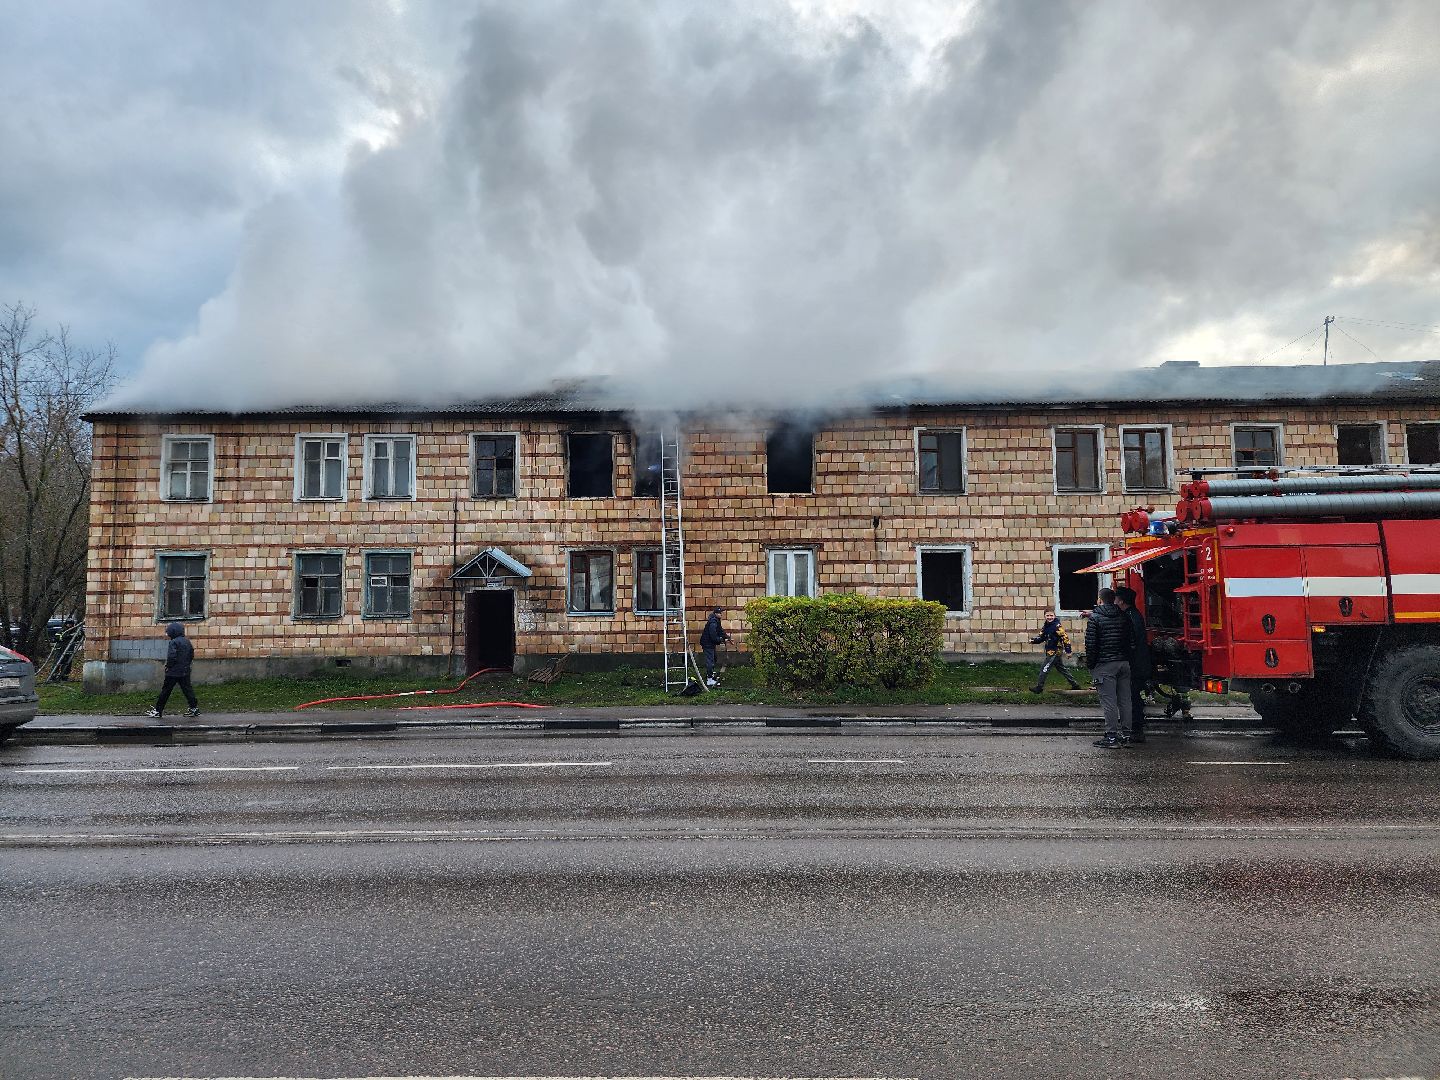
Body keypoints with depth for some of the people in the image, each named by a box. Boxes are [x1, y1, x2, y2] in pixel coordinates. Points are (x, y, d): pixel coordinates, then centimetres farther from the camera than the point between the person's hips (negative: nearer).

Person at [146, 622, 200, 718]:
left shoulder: (174, 642, -14)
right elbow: (192, 655, 15)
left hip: (173, 672, -7)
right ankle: (194, 708, 5)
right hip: (185, 671, 7)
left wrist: (168, 666, -9)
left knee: (165, 690, 2)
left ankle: (158, 710, 8)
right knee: (187, 689, 9)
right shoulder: (187, 641, 10)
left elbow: (171, 657, -23)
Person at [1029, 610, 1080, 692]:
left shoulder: (1057, 626, -17)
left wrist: (1068, 651, -20)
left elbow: (1065, 638, -19)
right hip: (1050, 652, 9)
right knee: (1062, 669, 17)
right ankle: (1074, 685, 27)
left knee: (1044, 668, -6)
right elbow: (1041, 638, 12)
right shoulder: (1045, 627, 8)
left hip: (1055, 652, -9)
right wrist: (1033, 640, -7)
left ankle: (1039, 687, 2)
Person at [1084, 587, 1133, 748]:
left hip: (1104, 665, -6)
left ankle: (1111, 736, -4)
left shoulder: (1095, 618, -7)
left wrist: (1090, 663, -2)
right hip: (1124, 663, 6)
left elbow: (1090, 643, -10)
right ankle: (1125, 735, 14)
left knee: (1109, 701, -5)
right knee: (1125, 700, 9)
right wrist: (1126, 657, 15)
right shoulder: (1124, 617, 10)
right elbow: (1130, 639, 11)